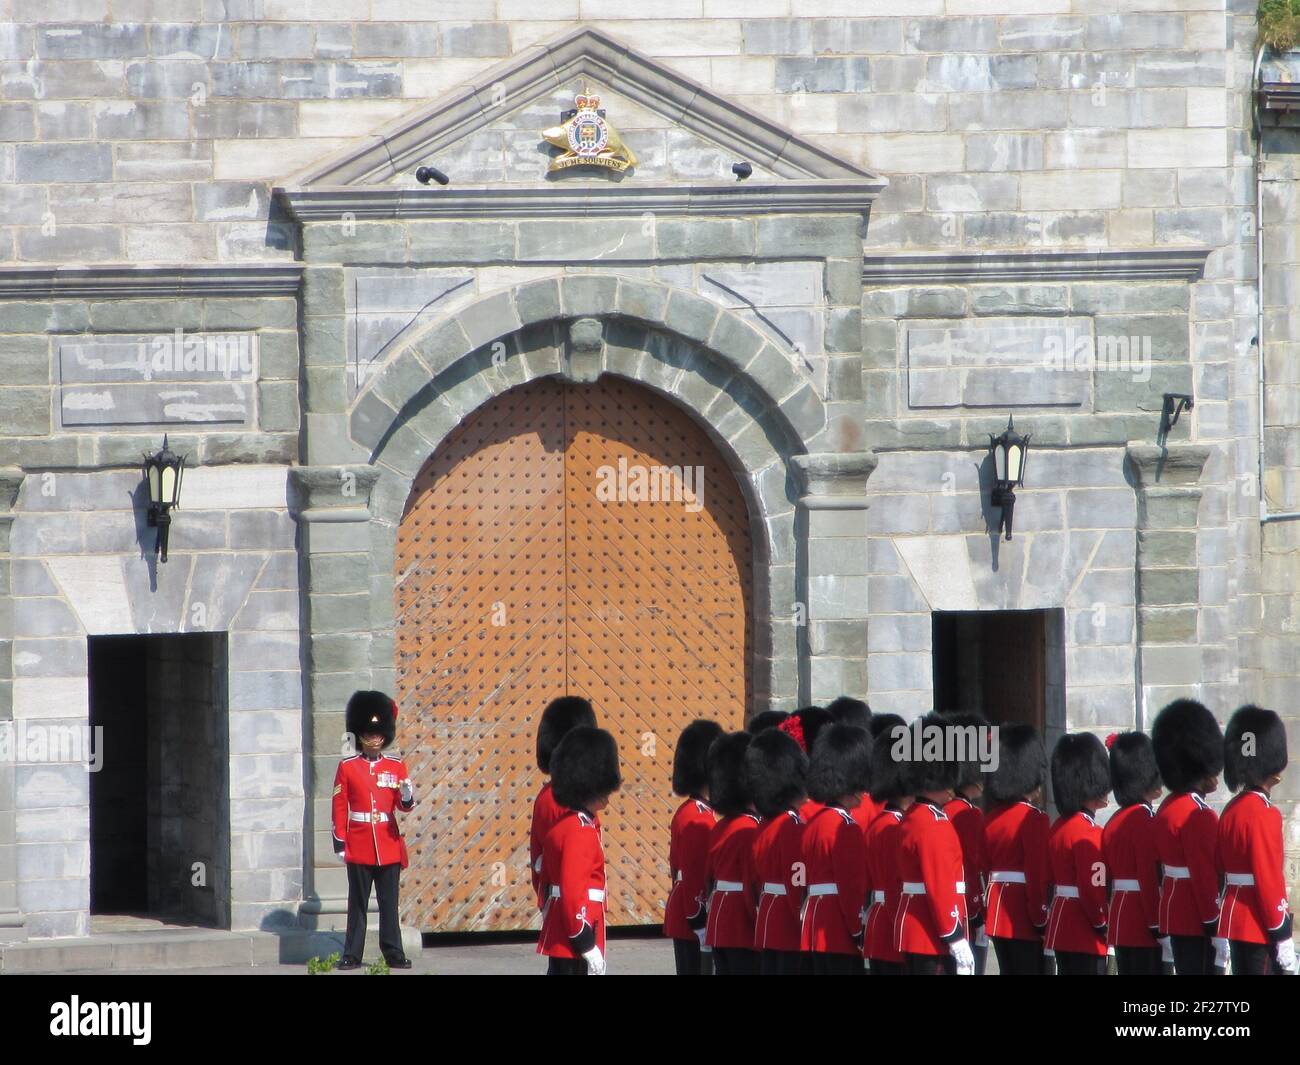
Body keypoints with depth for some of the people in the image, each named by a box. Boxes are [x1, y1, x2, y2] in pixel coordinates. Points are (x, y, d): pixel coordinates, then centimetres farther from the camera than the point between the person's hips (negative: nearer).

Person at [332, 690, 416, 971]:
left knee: (389, 903, 3)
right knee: (358, 903, 2)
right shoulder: (347, 767, 2)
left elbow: (404, 806, 3)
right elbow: (339, 807, 2)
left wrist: (407, 798, -20)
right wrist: (339, 842, -3)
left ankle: (394, 953, 6)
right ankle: (352, 955, 5)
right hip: (359, 847, -1)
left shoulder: (396, 766, 6)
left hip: (389, 845, 1)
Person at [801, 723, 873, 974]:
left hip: (816, 928, 10)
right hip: (840, 932, -10)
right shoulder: (846, 827, -13)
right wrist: (859, 934, -14)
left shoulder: (815, 821, 16)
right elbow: (851, 887, -18)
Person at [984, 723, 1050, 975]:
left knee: (1010, 973, 11)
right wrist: (1041, 921, -14)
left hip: (997, 914, 8)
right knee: (1032, 972, -5)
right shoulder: (1034, 819, -13)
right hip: (1025, 922, -8)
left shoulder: (991, 819, 10)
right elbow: (1037, 875, -17)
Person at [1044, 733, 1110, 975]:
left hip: (1061, 932, 9)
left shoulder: (1058, 828, 12)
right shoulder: (1088, 834, -17)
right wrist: (1103, 925, -9)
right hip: (1086, 937, -9)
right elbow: (1093, 889, -22)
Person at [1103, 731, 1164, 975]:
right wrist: (1157, 926, -17)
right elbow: (1149, 878, -18)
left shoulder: (1115, 821, 14)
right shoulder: (1145, 818, -13)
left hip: (1120, 925, 9)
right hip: (1144, 927, -9)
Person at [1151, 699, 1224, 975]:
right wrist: (1217, 930, -17)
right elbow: (1204, 877, -20)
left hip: (1174, 917, 10)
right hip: (1198, 922, -10)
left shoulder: (1168, 808, 12)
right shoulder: (1198, 817, -17)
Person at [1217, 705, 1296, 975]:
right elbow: (1269, 881, -18)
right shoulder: (1263, 813, -15)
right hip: (1260, 930, -9)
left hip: (1234, 921, 9)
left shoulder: (1231, 810, 12)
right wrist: (1283, 938, -16)